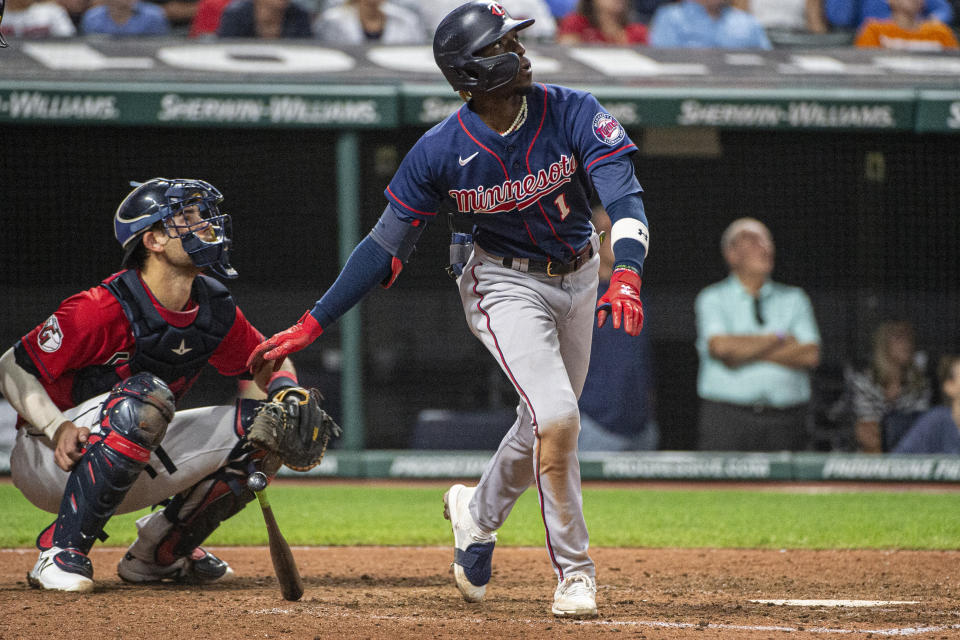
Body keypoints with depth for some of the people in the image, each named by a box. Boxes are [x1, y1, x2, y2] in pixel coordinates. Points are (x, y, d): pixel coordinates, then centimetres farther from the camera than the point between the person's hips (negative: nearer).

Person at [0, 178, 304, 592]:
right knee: (147, 397, -36)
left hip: (133, 470, 8)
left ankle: (159, 552, 12)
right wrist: (58, 428, -33)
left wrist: (287, 389, -9)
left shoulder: (214, 308, -2)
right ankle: (61, 551, -27)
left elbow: (267, 359, 14)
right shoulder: (104, 310, -23)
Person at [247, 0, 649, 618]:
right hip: (505, 283, -4)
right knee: (556, 419, -21)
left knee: (546, 425, 16)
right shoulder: (441, 152, -22)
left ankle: (477, 512, 45)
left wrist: (626, 275, -48)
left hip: (578, 276, 4)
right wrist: (312, 324, -16)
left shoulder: (574, 114, -20)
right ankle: (574, 573, -6)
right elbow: (387, 245, -13)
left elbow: (624, 194, -28)